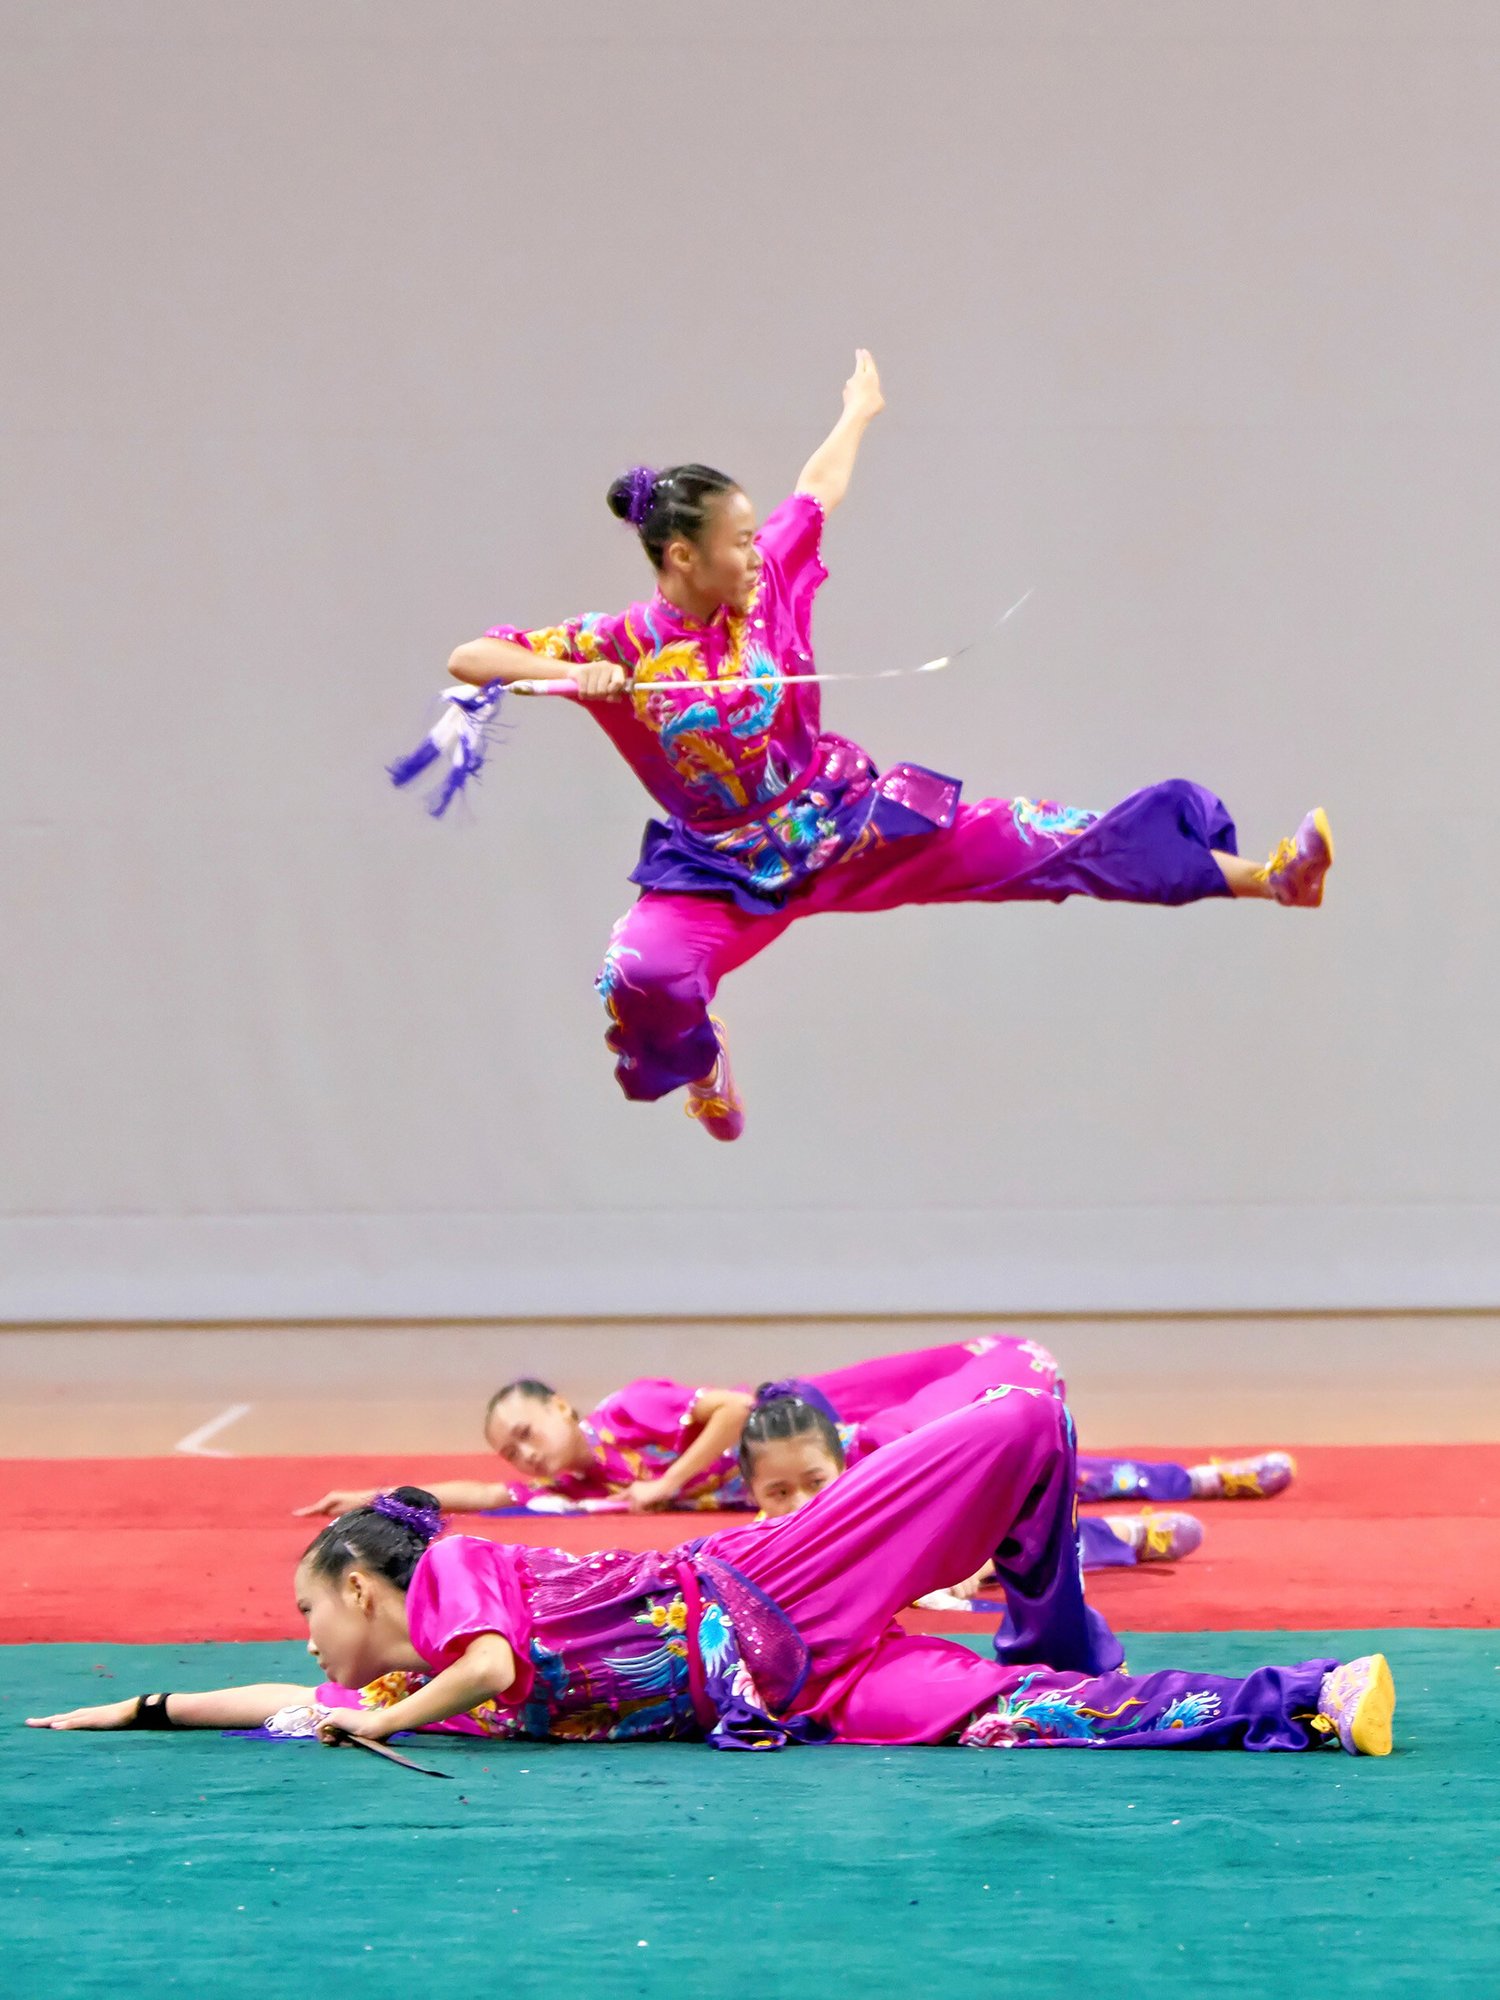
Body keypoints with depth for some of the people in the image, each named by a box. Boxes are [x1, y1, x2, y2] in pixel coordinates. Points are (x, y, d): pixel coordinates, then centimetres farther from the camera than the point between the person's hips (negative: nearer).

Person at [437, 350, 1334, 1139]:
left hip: (850, 817, 3)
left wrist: (860, 411, 30)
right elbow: (468, 658, -20)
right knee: (643, 977, -30)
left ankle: (1260, 879, -9)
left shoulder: (769, 588, -6)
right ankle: (699, 1058, 8)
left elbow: (819, 489, 13)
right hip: (730, 873, -2)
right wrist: (573, 676, -36)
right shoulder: (619, 645, -15)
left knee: (1034, 841, -5)